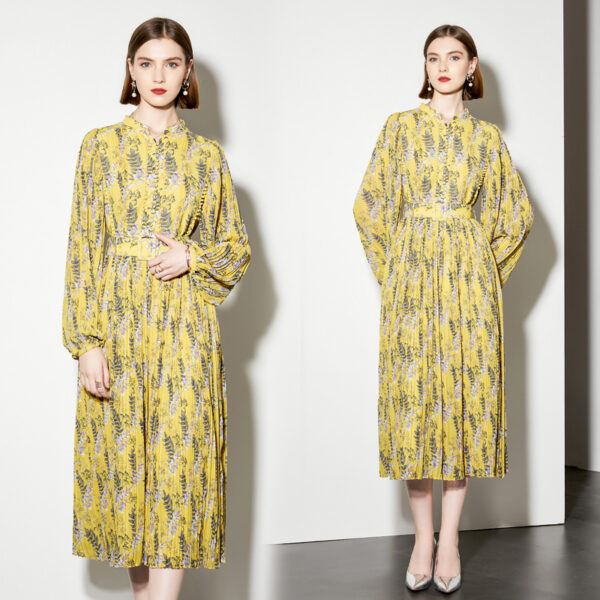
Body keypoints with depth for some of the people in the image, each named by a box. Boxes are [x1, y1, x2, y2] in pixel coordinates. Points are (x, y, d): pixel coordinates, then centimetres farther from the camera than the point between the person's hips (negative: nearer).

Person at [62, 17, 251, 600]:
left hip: (184, 329, 0)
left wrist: (192, 256, -9)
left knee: (178, 463, -5)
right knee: (123, 460, 6)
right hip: (117, 324, 0)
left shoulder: (207, 155, 7)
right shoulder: (101, 144, 4)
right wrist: (86, 341, -8)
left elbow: (237, 249, 13)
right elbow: (82, 247, 0)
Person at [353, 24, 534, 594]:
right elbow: (369, 205, 7)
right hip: (412, 280, 0)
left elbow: (516, 215, 14)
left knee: (465, 395, 0)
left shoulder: (488, 138, 8)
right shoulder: (399, 127, 6)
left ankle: (450, 538, 10)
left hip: (469, 280, 1)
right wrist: (391, 272, 3)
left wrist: (485, 270, 6)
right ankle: (423, 536, 10)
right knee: (413, 396, -1)